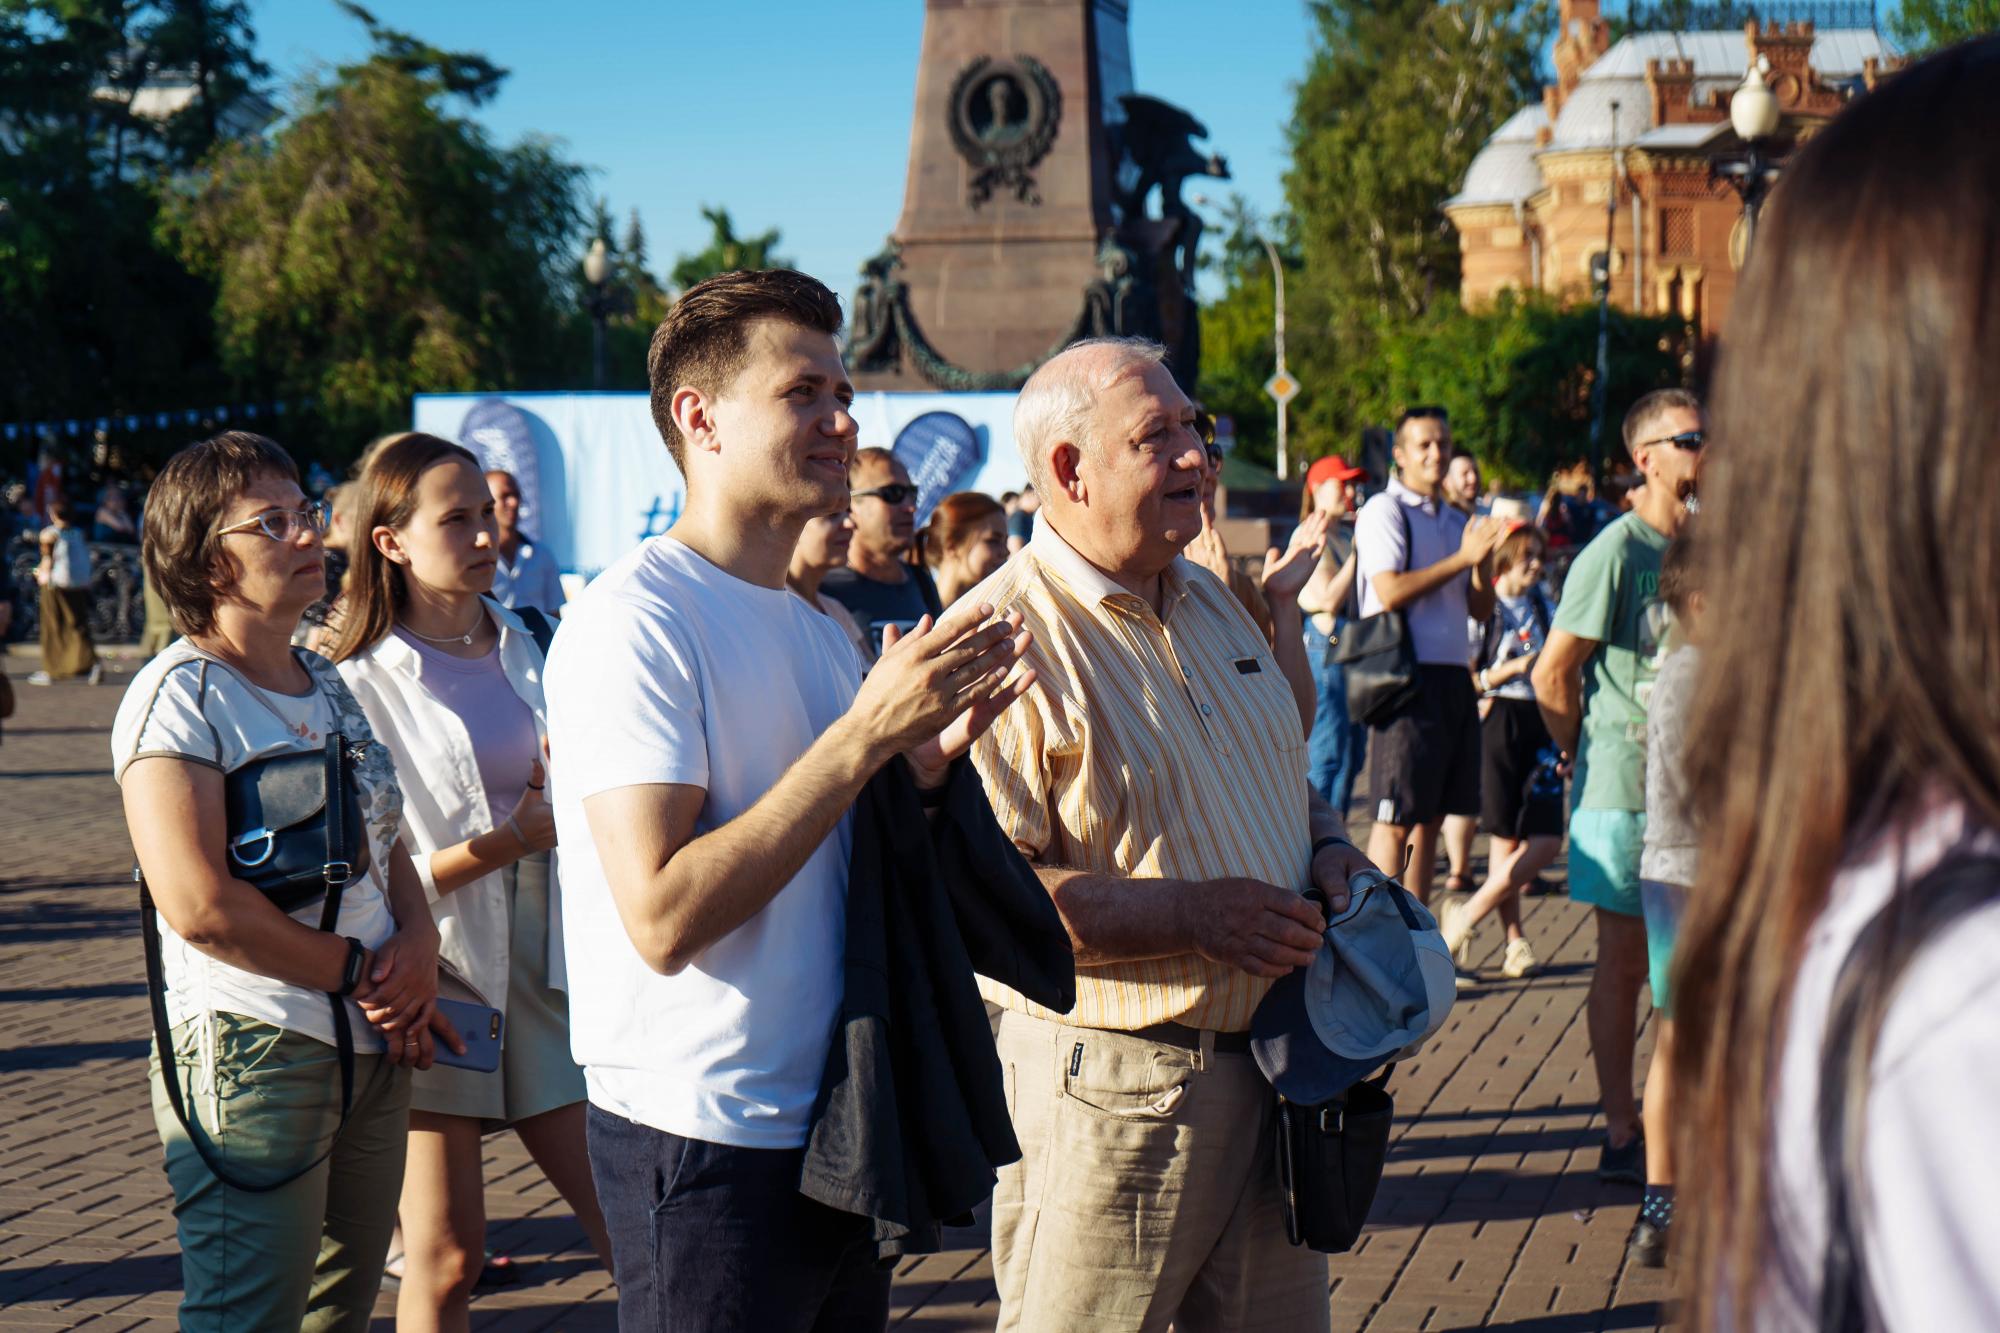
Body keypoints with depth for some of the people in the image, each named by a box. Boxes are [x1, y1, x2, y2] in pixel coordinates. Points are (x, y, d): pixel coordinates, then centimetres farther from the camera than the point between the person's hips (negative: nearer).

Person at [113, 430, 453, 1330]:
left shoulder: (325, 682, 14)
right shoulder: (178, 698, -11)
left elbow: (385, 838, 20)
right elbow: (200, 906, -21)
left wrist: (417, 942, -2)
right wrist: (362, 970, -14)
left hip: (376, 1048, 8)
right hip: (253, 1055, -8)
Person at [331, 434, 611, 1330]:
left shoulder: (523, 650, 11)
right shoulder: (362, 685, -9)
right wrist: (515, 837, -16)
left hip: (542, 961, 5)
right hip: (437, 974, -5)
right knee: (445, 1260, 0)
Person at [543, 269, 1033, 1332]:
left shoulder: (817, 631, 13)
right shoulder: (633, 622, -15)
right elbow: (665, 917, -24)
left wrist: (928, 757, -2)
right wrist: (867, 733, -22)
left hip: (832, 1126, 8)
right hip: (702, 1147, -8)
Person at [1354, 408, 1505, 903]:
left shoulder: (1456, 522, 19)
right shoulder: (1385, 510, -3)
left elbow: (1481, 609, 17)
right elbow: (1390, 591, -16)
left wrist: (1482, 562, -3)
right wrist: (1462, 559, -13)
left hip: (1454, 676, 7)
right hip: (1408, 676, -7)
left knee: (1432, 814, 10)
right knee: (1396, 817, -6)